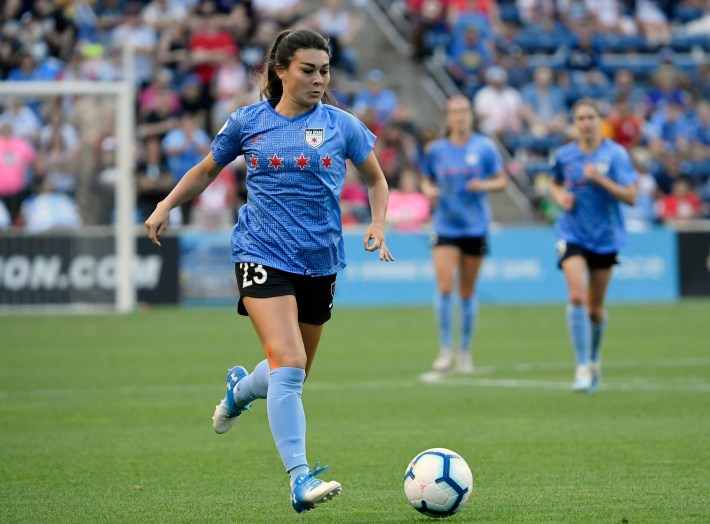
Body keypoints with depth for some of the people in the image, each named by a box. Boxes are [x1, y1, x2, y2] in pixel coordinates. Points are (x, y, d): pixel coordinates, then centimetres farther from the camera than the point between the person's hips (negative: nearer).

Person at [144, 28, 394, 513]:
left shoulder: (341, 125, 4)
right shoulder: (248, 122, 3)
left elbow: (376, 180, 17)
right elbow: (207, 170, 19)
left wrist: (378, 225, 1)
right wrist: (166, 206, 8)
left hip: (320, 263, 3)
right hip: (263, 255, -3)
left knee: (293, 376, 14)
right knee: (288, 364, -21)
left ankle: (241, 389, 49)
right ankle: (300, 480, -25)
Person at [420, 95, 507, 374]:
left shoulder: (484, 147, -1)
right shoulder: (436, 149, 3)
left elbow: (501, 181, 4)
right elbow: (426, 180, 15)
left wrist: (483, 185, -16)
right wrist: (429, 190, -8)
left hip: (475, 227, 0)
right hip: (445, 227, 0)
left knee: (467, 292, 6)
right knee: (444, 287, -14)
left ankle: (465, 351, 20)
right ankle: (446, 349, -5)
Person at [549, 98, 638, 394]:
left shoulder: (615, 154, -8)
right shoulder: (564, 155, 1)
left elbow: (631, 197, -13)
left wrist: (601, 179, -24)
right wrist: (561, 197, -1)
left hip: (605, 237, 0)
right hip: (572, 234, 0)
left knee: (595, 308, 9)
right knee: (577, 297, -20)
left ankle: (594, 360, 35)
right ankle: (583, 367, -19)